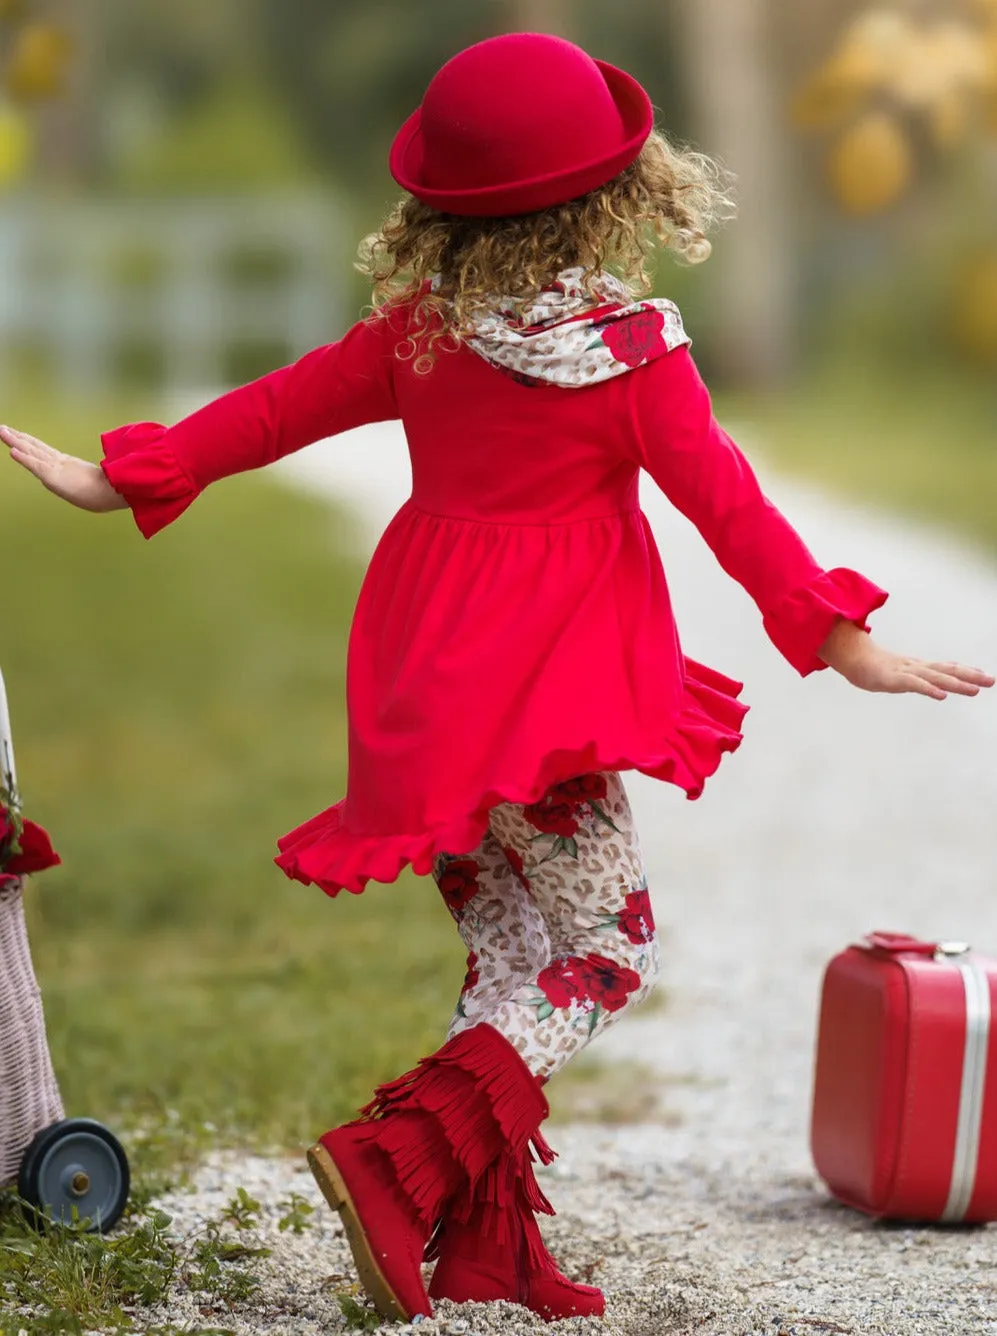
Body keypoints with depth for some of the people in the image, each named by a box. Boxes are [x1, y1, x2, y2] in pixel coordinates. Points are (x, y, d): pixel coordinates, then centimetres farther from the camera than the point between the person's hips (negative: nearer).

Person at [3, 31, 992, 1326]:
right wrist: (840, 642, -10)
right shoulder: (635, 352, -14)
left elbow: (283, 402, 6)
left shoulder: (422, 328, 0)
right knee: (605, 951, 2)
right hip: (546, 689, -6)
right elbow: (725, 503, -14)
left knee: (518, 956, 16)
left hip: (433, 678, 6)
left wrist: (124, 479, 15)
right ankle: (397, 1160, -15)